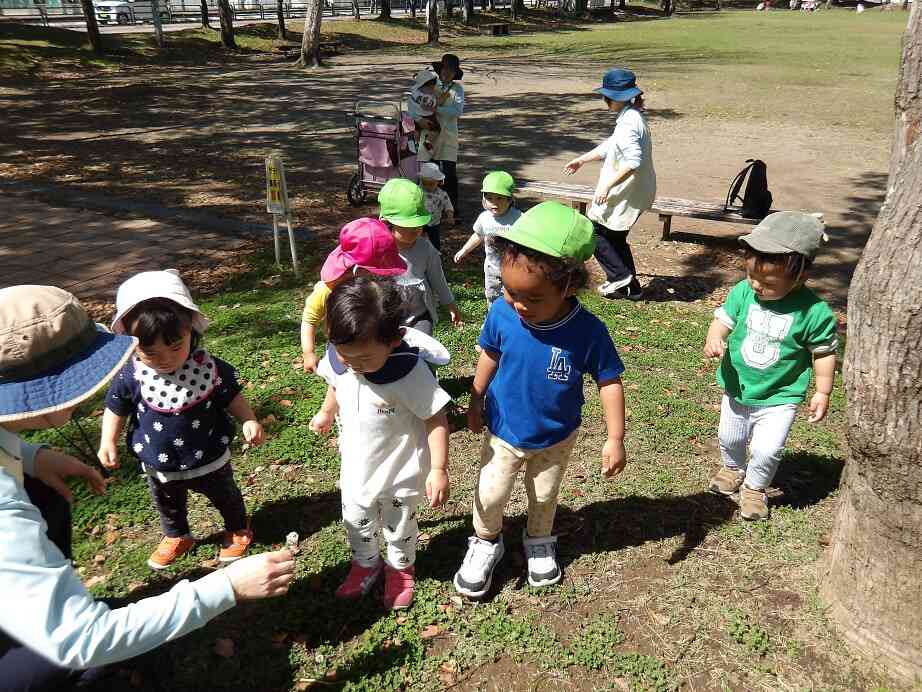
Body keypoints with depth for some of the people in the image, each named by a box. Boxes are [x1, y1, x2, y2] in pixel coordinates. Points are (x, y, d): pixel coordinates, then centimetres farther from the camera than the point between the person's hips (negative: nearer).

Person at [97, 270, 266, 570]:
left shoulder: (209, 367, -24)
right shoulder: (129, 377, -21)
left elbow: (232, 396, -10)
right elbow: (116, 408, -3)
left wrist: (249, 421, -21)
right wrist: (108, 441, -9)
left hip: (209, 460, -2)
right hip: (159, 465, 2)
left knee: (226, 497, 23)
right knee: (168, 506, 28)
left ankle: (237, 530, 51)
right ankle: (176, 538, 56)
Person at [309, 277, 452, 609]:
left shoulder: (410, 372, -34)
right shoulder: (338, 359, -17)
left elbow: (436, 420, -25)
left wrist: (438, 470, -25)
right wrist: (326, 412, 26)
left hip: (399, 471, -4)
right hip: (357, 467, 4)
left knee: (399, 527, 21)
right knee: (357, 523, 25)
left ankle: (400, 569, 50)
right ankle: (365, 564, 53)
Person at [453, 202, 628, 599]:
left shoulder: (588, 332, -30)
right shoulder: (501, 313, -24)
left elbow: (609, 382, -16)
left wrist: (615, 438, -15)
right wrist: (476, 402, 7)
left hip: (556, 438, 0)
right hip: (503, 431, 1)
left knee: (544, 496, 24)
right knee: (489, 496, 11)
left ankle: (539, 541, 53)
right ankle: (485, 543, 42)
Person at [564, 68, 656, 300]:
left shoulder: (628, 123, -22)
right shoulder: (631, 117, 11)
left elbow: (633, 161, -31)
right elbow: (610, 146, 22)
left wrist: (607, 185, -27)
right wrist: (582, 160, 28)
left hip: (625, 194, -10)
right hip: (633, 192, 10)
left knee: (595, 232, 2)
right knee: (615, 238, 19)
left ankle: (620, 276, 7)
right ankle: (630, 286, 26)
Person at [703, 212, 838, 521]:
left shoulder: (814, 312, -23)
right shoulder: (743, 291, -16)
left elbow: (824, 352, -11)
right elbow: (723, 319, -9)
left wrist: (822, 393, -7)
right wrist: (714, 337, -31)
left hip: (779, 397, -3)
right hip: (738, 389, 4)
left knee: (767, 450, -8)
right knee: (729, 439, 22)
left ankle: (755, 488, 23)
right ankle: (734, 469, 54)